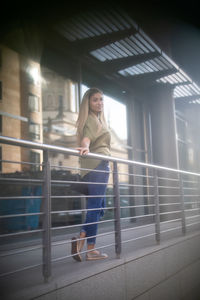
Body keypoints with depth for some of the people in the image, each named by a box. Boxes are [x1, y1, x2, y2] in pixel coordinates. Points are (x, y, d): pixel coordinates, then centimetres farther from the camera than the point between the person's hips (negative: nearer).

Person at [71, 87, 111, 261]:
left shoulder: (98, 119, 26)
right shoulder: (91, 119, -4)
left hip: (99, 166, 10)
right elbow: (87, 137, -23)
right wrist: (85, 148, -42)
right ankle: (91, 250, -6)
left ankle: (80, 239, 5)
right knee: (95, 207, -9)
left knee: (98, 207, 11)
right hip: (98, 164, -10)